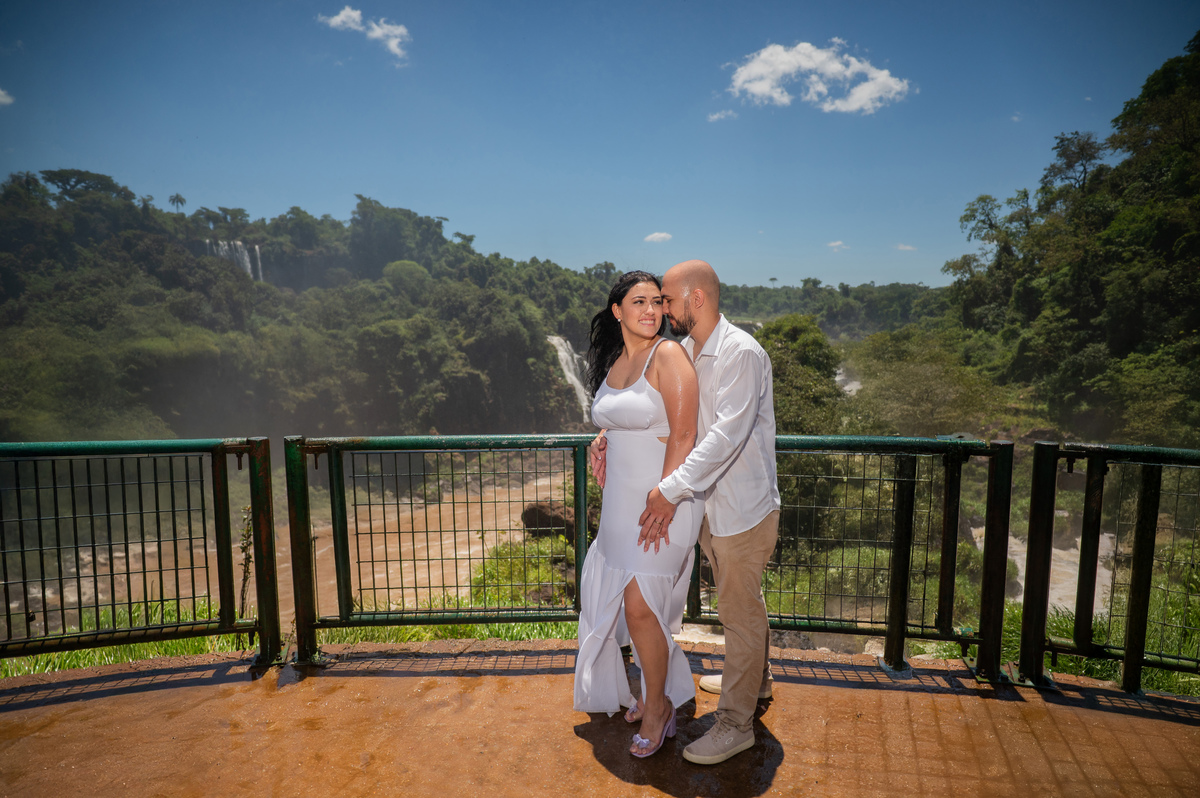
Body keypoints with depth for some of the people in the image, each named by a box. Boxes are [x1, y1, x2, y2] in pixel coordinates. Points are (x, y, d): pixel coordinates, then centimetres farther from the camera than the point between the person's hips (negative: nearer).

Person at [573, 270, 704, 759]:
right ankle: (659, 693, 37)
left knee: (640, 607, -4)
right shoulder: (613, 363, 9)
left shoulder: (668, 355, -12)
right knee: (634, 604, 14)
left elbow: (683, 436, -17)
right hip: (622, 499, 7)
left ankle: (657, 706, 20)